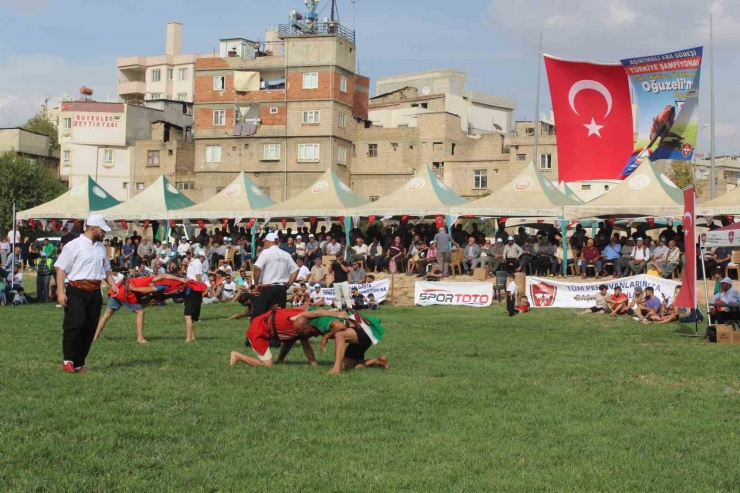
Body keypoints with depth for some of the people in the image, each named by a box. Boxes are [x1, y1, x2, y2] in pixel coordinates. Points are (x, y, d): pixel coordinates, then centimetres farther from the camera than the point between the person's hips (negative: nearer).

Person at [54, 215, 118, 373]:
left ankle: (78, 363, 14)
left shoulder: (101, 247, 16)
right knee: (76, 324, -17)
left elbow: (106, 269, 26)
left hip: (95, 293, 7)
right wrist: (60, 292, -17)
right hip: (77, 291, -7)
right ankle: (68, 360, -4)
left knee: (90, 329, 6)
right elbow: (61, 269, -8)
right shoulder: (74, 246, -6)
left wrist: (112, 284, 8)